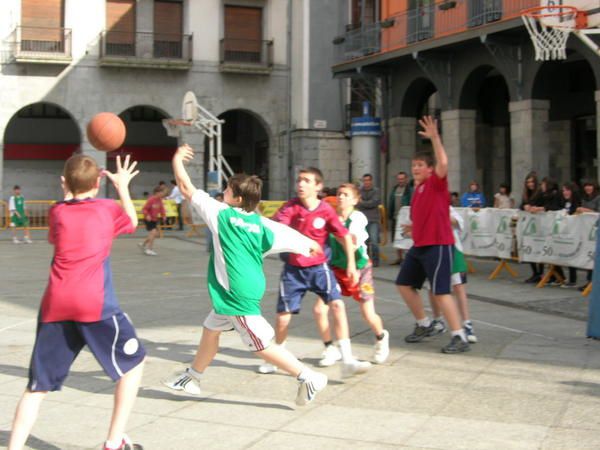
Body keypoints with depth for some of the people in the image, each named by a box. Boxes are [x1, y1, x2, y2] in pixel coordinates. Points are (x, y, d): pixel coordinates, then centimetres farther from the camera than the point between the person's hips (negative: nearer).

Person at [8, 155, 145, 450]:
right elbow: (132, 222, 31)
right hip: (96, 304, -3)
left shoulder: (57, 212, 13)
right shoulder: (108, 209, 8)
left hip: (55, 306, 3)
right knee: (133, 363, 16)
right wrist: (123, 187, 41)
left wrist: (67, 195, 38)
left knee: (37, 386, 9)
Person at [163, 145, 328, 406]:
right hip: (234, 293, 9)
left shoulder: (222, 214, -12)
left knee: (261, 346, -4)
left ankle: (309, 378, -4)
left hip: (239, 295, -9)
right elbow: (301, 242, -5)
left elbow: (186, 188, -4)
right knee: (211, 330, 23)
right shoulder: (261, 225, 2)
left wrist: (177, 159, 9)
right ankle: (192, 378, 39)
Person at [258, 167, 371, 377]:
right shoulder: (291, 207, -6)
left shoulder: (326, 210, -8)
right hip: (293, 269, 1)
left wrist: (351, 264, -6)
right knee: (283, 315, 3)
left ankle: (347, 361, -16)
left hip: (319, 267, -1)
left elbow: (345, 235, -2)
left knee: (337, 305, -17)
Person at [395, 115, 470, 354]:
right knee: (403, 284, 15)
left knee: (440, 292, -13)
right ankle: (424, 325, 30)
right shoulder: (417, 189, 14)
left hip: (438, 246, -9)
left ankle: (460, 338, -8)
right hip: (419, 246, 9)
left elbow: (443, 163, -28)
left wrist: (435, 138, -33)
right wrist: (412, 228, 12)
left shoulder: (436, 183, -8)